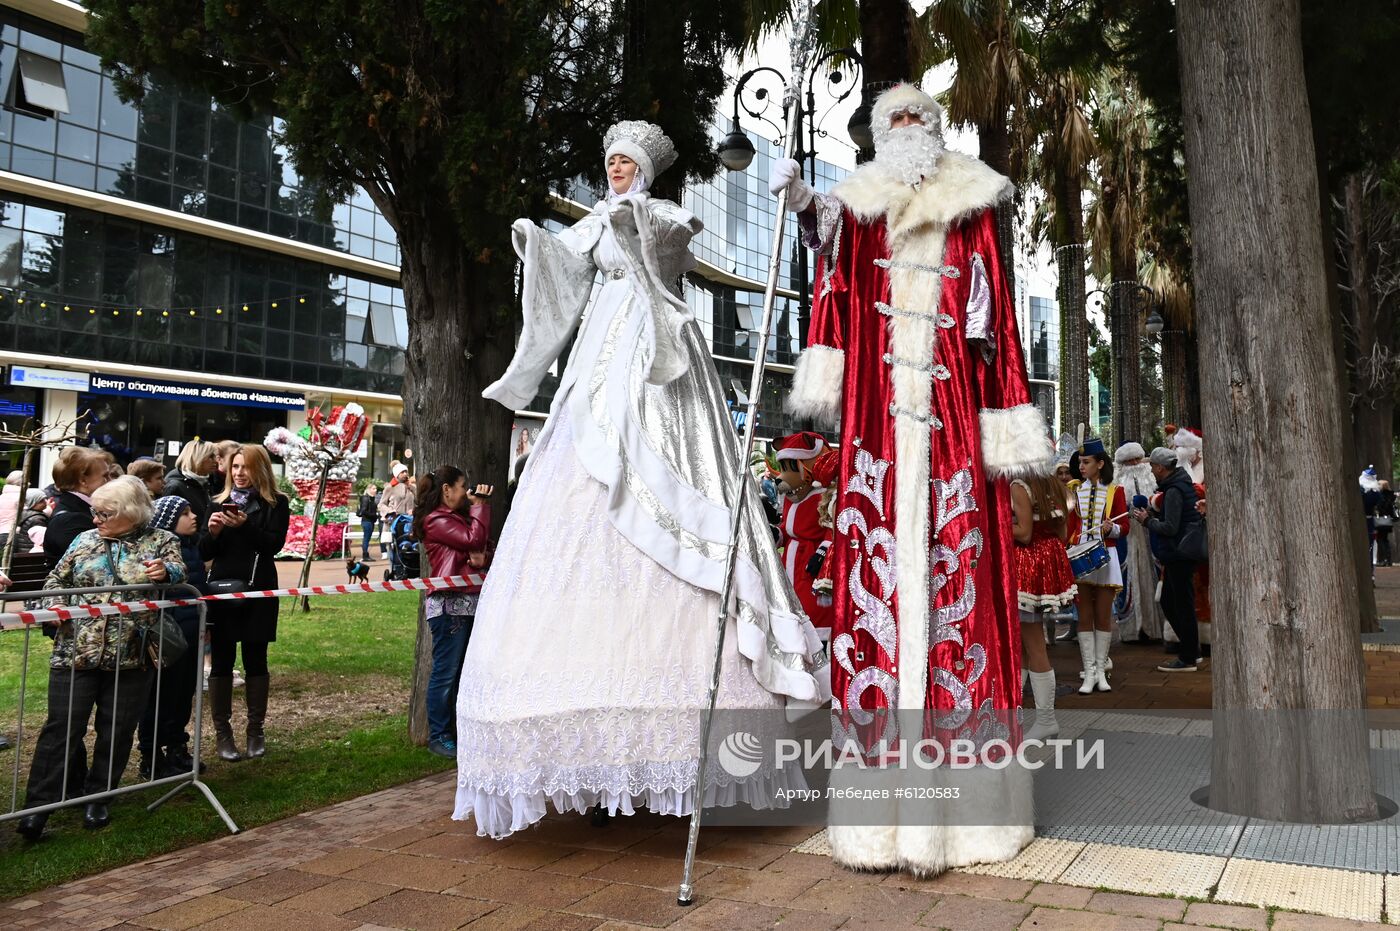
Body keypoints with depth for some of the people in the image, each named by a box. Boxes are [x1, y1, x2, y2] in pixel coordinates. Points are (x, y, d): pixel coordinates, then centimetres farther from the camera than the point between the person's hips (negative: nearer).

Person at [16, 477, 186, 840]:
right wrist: (55, 606, -4)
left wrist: (166, 572, -27)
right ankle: (38, 806, 5)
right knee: (62, 726, -1)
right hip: (76, 653, 1)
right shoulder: (85, 540, 10)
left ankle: (97, 796, 24)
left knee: (117, 729, 8)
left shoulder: (161, 541, 3)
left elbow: (180, 575, -5)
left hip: (131, 657, -1)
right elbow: (56, 580, 16)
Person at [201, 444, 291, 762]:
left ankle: (256, 730, 17)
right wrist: (213, 532, -13)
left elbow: (274, 544, -12)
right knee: (221, 661, 4)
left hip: (258, 591, -2)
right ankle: (222, 732, 13)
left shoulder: (276, 504, 0)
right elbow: (204, 553, 7)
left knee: (256, 660, 6)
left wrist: (244, 525, -25)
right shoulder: (219, 502, 7)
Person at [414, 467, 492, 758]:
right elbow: (473, 539, -18)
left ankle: (455, 731, 19)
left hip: (468, 603, 9)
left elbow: (480, 547, 14)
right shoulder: (436, 521, -9)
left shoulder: (459, 517, 21)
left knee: (462, 671, 11)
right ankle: (438, 736, 4)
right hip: (448, 605, -9)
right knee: (446, 672, -4)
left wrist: (481, 505, 3)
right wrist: (479, 505, -6)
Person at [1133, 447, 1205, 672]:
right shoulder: (1182, 483, 13)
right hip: (1182, 552, 10)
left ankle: (1187, 659, 6)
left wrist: (1147, 521, -8)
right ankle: (1191, 649, 23)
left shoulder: (1174, 491, -18)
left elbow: (1170, 528, -21)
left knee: (1182, 604, -2)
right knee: (1168, 602, 16)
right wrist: (1154, 514, 10)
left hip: (1180, 553, -10)